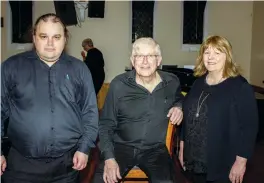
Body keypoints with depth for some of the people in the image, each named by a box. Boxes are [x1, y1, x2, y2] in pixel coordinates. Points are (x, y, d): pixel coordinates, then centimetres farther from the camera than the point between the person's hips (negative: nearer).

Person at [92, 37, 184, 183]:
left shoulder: (172, 83, -1)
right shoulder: (118, 84, -9)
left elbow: (179, 99, 23)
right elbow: (105, 124, -4)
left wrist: (179, 107, 0)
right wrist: (109, 157, -14)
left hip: (155, 149, 2)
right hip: (121, 146, -1)